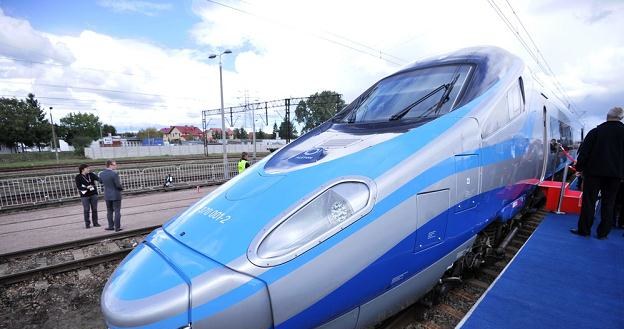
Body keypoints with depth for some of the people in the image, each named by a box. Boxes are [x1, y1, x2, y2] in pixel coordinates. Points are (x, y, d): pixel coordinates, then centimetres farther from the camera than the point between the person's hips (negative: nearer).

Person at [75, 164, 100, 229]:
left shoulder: (91, 174, 4)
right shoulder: (78, 177, -3)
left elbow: (98, 178, -7)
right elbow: (78, 186, -8)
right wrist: (86, 187, -22)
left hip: (93, 194, 3)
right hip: (85, 195, -2)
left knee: (94, 209, 6)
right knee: (86, 210, 0)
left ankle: (95, 222, 14)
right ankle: (87, 224, 10)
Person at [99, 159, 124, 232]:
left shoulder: (101, 174, -1)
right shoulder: (114, 174, -21)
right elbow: (118, 185, -20)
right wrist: (122, 188, -1)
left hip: (107, 195, 6)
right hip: (116, 195, -6)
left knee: (109, 211, 17)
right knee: (117, 211, 2)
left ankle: (111, 226, 24)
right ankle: (117, 227, 6)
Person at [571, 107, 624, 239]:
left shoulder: (596, 131, -4)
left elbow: (584, 151, -6)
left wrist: (579, 167, 1)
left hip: (594, 171, -2)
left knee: (589, 201, 2)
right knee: (608, 203, 8)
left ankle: (584, 230, 6)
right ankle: (603, 233, 12)